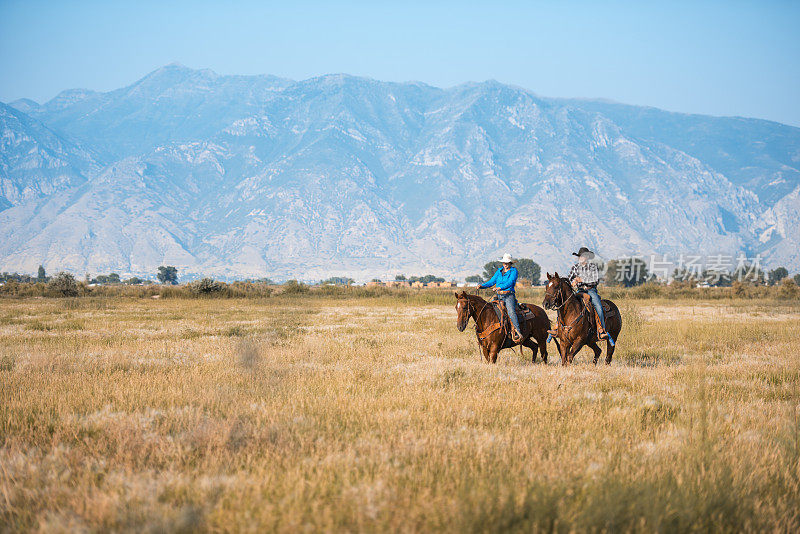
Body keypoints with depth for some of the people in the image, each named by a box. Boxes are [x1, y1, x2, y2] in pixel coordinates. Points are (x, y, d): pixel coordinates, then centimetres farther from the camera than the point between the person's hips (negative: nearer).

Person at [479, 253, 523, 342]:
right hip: (498, 296, 7)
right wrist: (482, 286, -2)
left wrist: (499, 287, -29)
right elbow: (491, 281, 15)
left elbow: (510, 282, -15)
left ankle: (518, 333, -36)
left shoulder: (513, 271, 0)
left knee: (511, 312, -28)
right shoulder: (499, 271, 17)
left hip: (509, 295, -7)